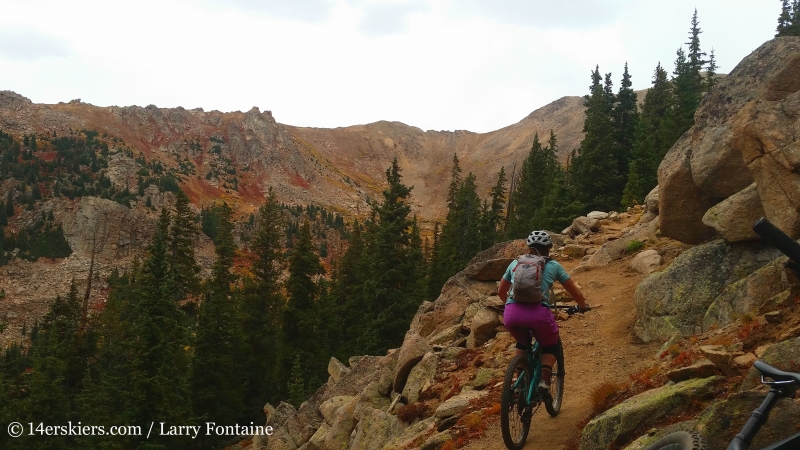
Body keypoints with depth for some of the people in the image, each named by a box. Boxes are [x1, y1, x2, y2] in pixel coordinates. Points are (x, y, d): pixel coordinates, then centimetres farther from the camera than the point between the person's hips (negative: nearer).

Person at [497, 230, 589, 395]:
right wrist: (583, 306, 45)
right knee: (551, 346, 25)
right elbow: (575, 292, 24)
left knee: (522, 343, 34)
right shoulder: (553, 265, 18)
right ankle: (544, 381, 3)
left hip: (511, 313, 3)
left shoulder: (516, 263, 24)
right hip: (538, 312, -2)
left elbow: (501, 292, 35)